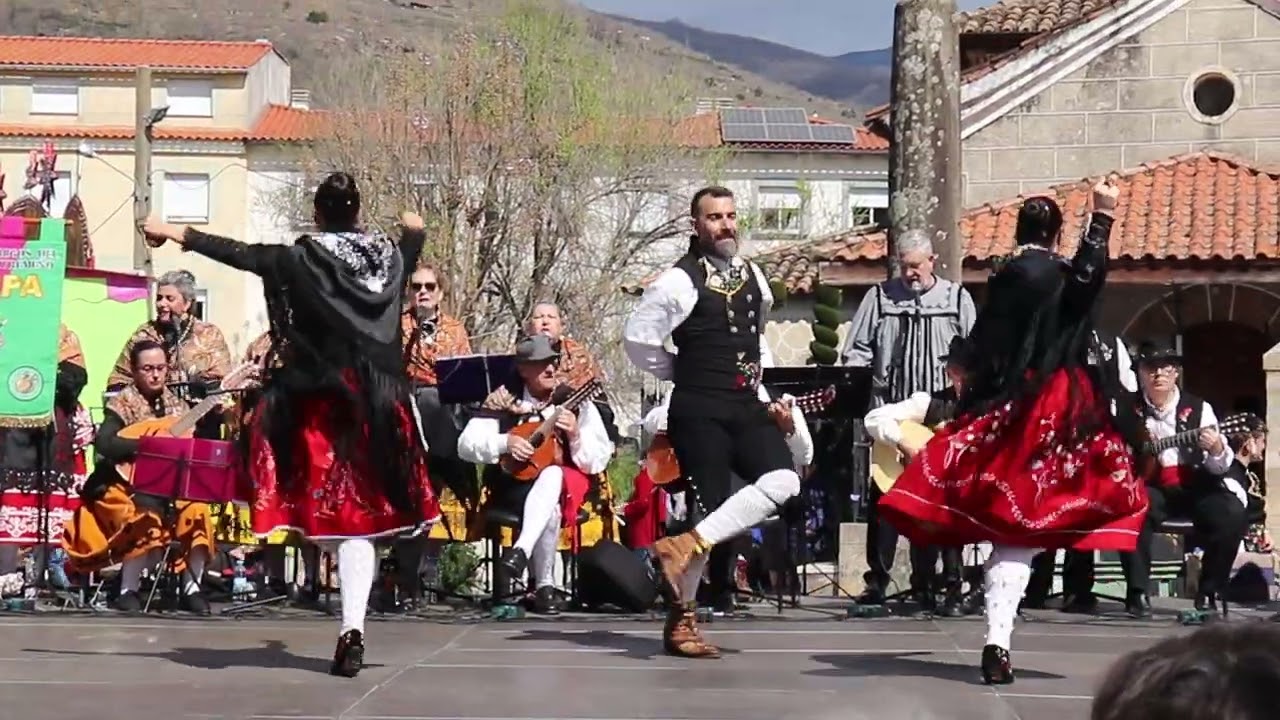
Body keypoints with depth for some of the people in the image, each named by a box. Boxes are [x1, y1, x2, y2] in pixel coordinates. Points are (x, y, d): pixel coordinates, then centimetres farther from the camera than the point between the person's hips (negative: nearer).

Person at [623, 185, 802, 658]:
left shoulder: (753, 276, 15)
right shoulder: (680, 282, -6)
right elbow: (637, 338, -6)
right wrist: (684, 372, 1)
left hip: (748, 406, 6)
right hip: (699, 411, -6)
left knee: (782, 482, -17)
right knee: (708, 505, -7)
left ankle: (688, 546, -14)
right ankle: (681, 618, 5)